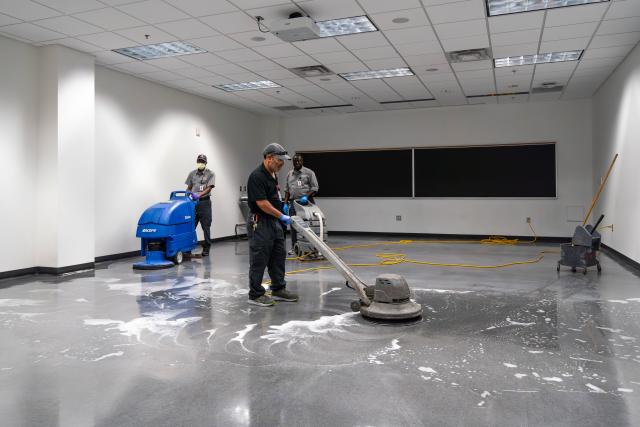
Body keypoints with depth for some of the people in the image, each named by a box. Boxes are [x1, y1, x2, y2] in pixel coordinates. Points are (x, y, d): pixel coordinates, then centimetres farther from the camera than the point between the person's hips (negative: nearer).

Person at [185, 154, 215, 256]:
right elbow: (189, 188, 15)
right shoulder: (192, 174, 12)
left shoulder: (210, 174, -1)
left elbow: (209, 188, -11)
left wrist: (199, 195, -26)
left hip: (204, 202, -3)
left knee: (206, 226, 0)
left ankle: (206, 248, 7)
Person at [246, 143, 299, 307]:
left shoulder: (273, 175, 11)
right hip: (260, 223, -10)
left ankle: (278, 290, 23)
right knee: (259, 260, -1)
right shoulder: (257, 176, -19)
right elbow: (262, 203, -23)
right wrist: (282, 216, -17)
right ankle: (255, 295, 9)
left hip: (274, 222, 10)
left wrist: (280, 217, 20)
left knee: (278, 257, 13)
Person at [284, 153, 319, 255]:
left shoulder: (309, 173, 1)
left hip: (305, 203, -4)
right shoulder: (289, 174, 16)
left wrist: (306, 197, -17)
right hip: (293, 203, 4)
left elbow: (314, 188, -3)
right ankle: (294, 247, 14)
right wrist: (286, 203, 8)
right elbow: (287, 190, 17)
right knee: (293, 226, 6)